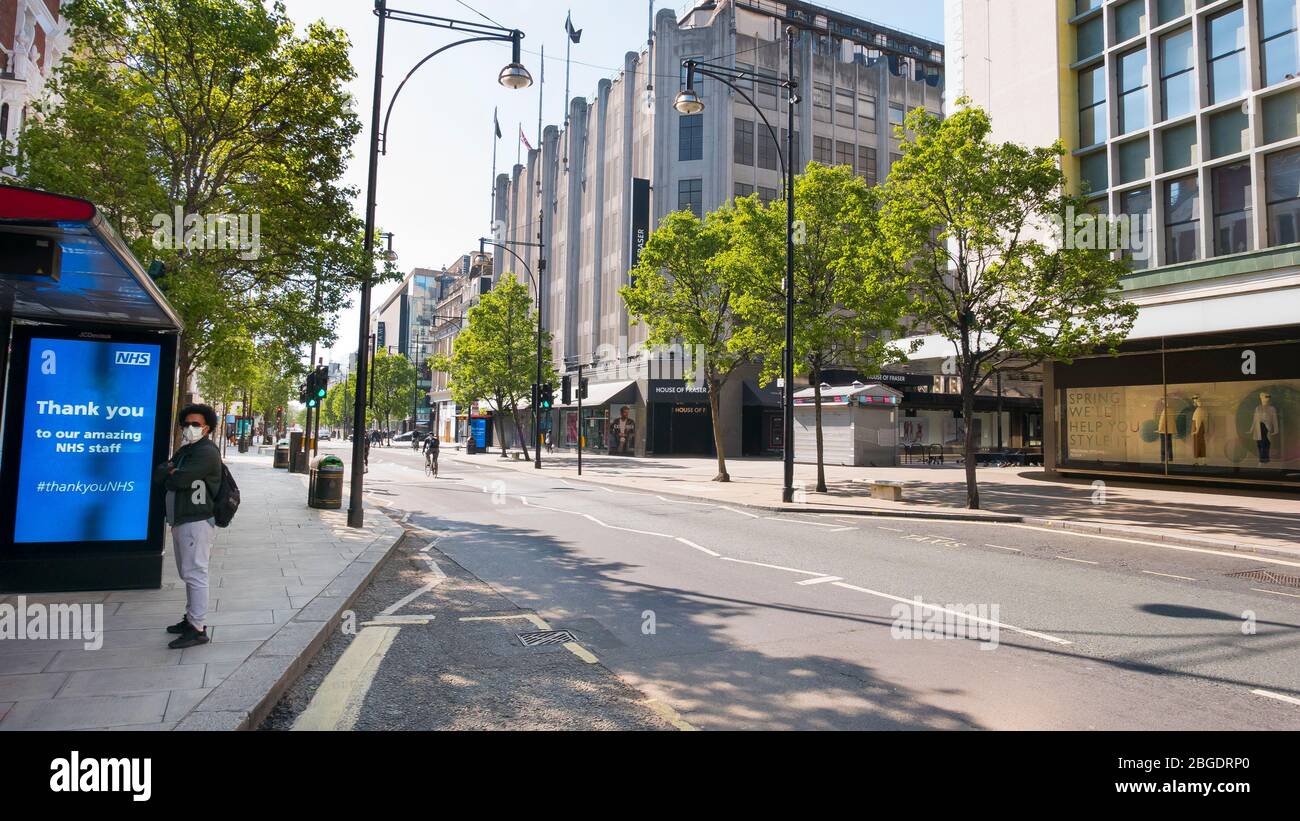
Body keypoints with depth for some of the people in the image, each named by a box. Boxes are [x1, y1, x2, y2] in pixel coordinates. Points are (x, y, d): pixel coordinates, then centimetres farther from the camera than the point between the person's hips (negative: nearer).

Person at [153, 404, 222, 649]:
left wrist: (170, 475, 0)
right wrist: (171, 471, -9)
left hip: (197, 522, -9)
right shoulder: (184, 450, 19)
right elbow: (158, 475, 10)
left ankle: (197, 629, -7)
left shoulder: (207, 452, -12)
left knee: (195, 574, -9)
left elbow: (180, 480, -22)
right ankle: (192, 618, 24)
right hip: (180, 521, 10)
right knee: (188, 574, 15)